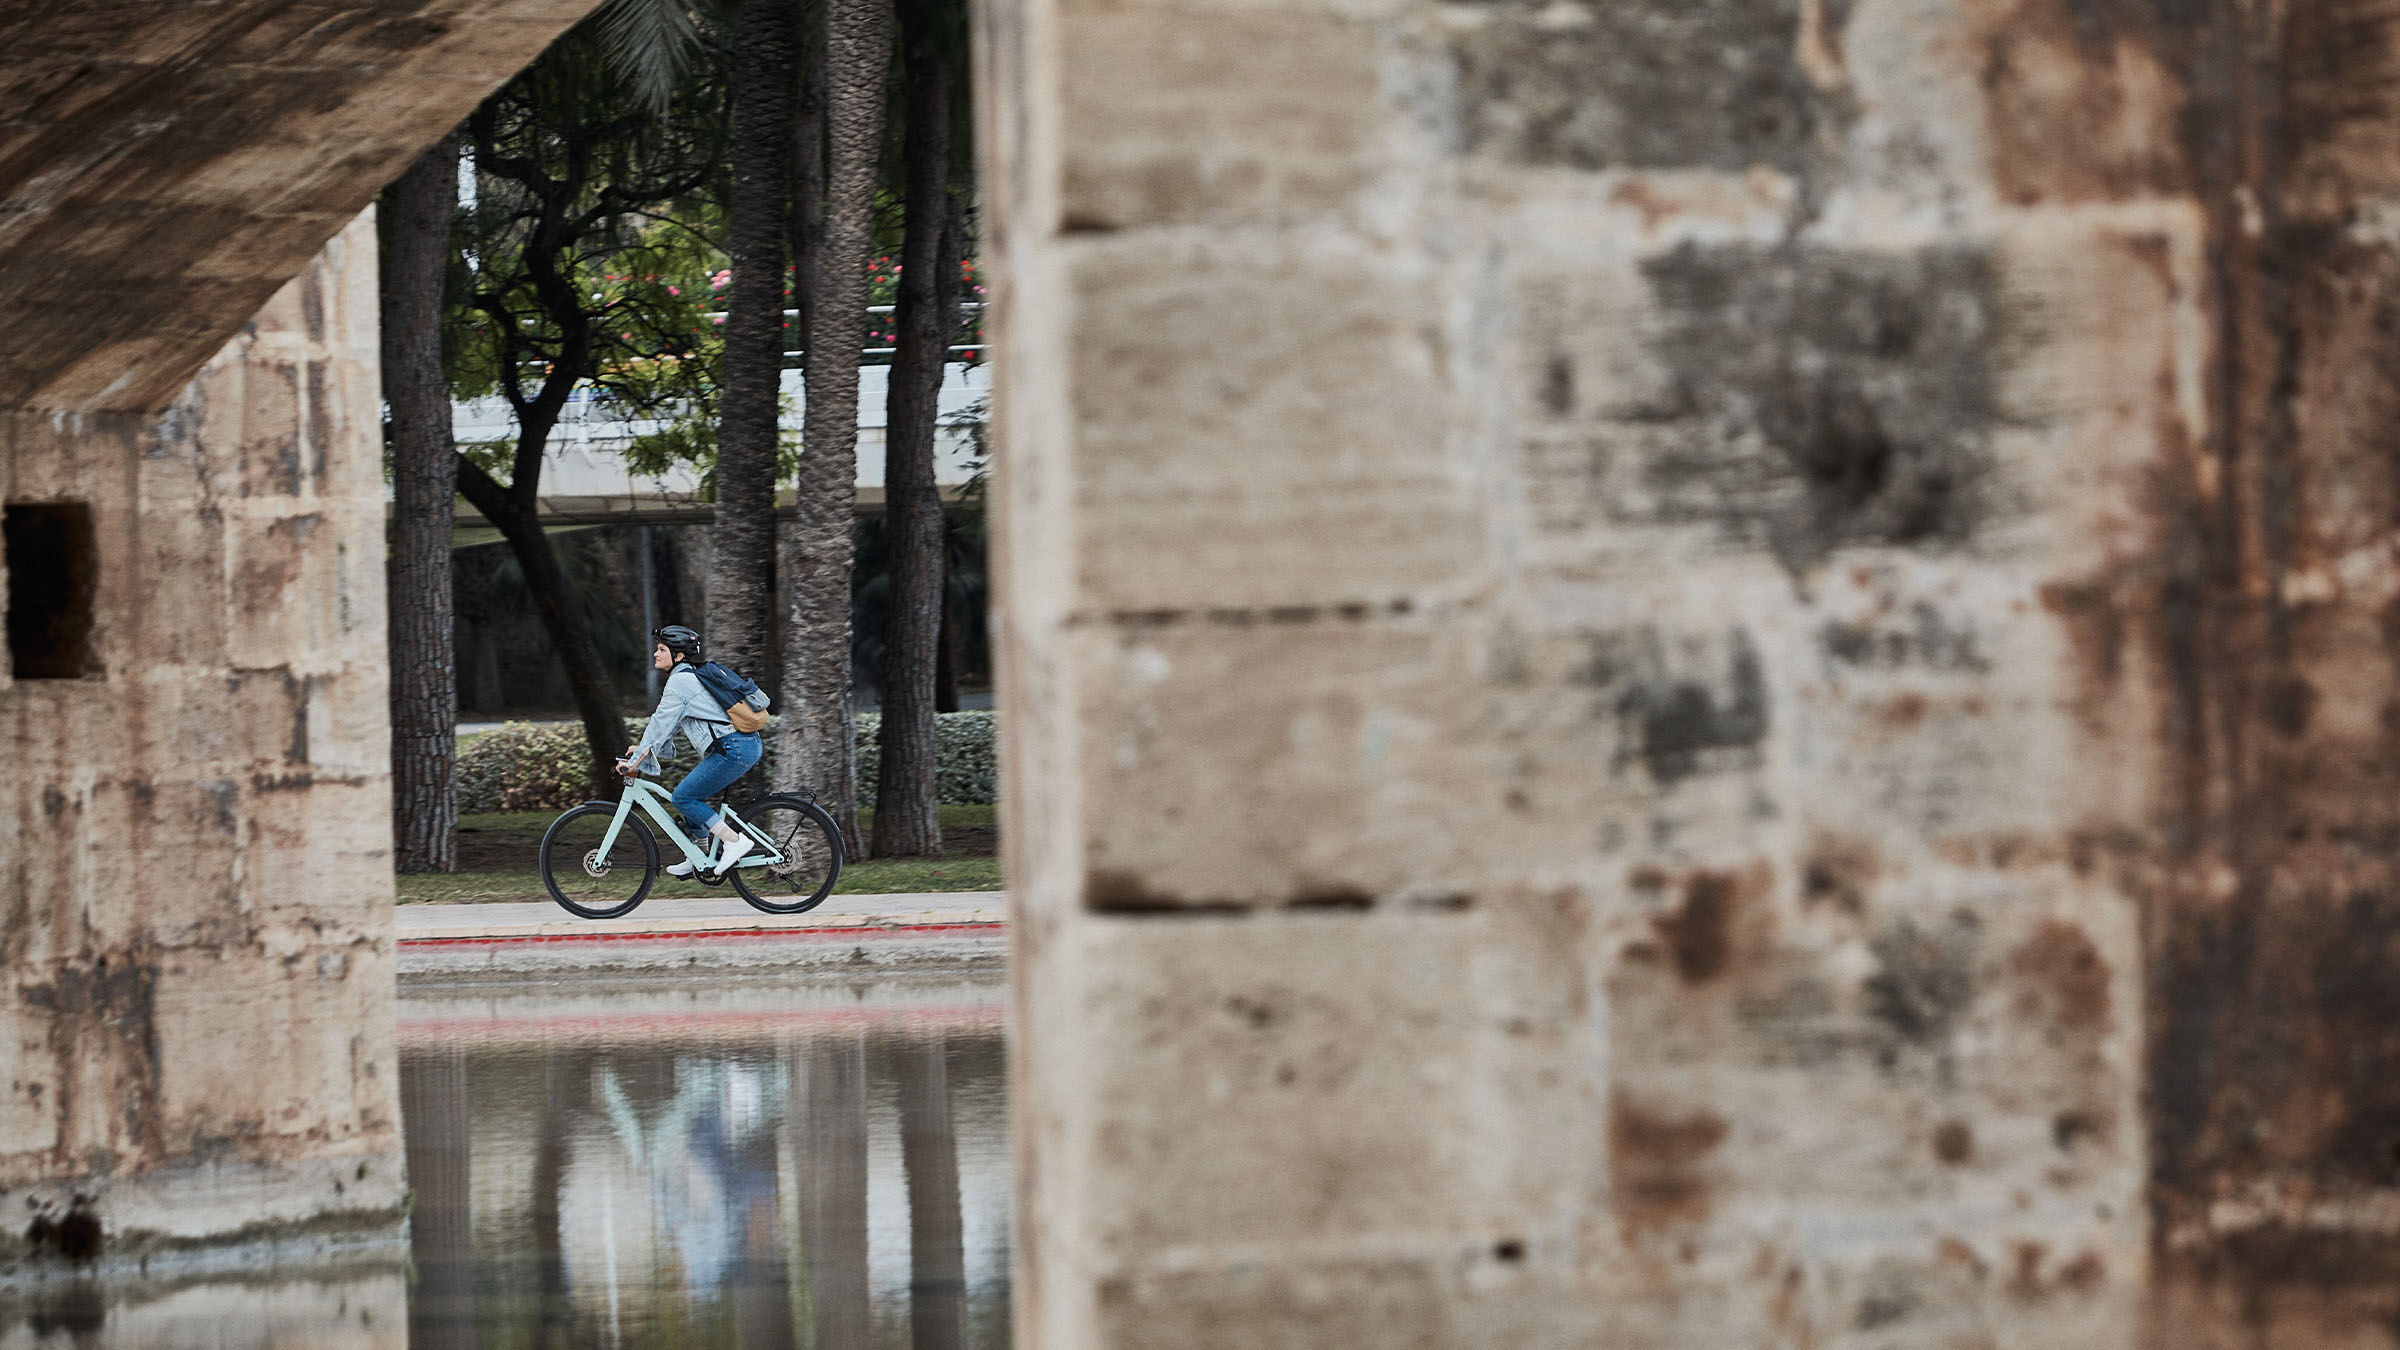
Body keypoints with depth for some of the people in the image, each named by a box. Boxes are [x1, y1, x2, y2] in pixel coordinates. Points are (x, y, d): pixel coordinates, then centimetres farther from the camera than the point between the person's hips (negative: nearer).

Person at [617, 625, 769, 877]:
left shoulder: (680, 682, -9)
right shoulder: (693, 676, 22)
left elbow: (661, 724, -9)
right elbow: (671, 724, 28)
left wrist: (634, 762, -4)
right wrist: (642, 749, 24)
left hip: (734, 750, -10)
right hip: (747, 745, 10)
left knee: (683, 797, -7)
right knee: (693, 795, 19)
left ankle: (735, 841, -11)